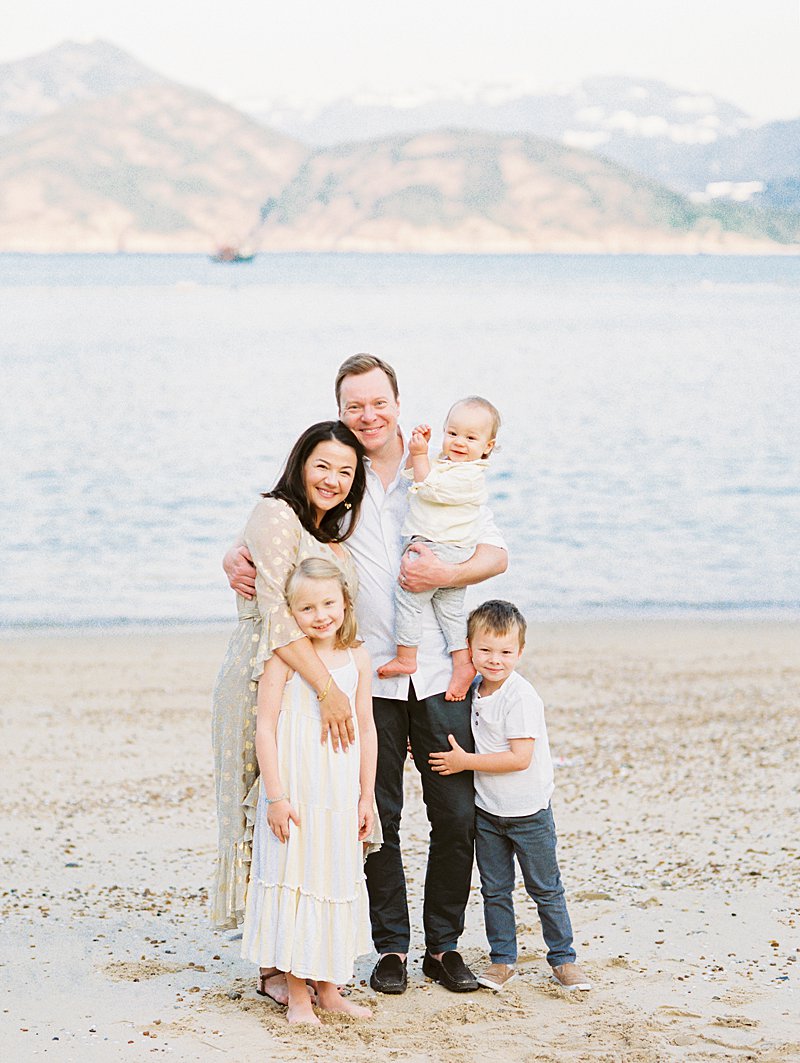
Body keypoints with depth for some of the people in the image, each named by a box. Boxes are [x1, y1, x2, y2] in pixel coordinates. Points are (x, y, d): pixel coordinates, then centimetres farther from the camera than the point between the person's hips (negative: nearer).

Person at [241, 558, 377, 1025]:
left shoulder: (357, 658, 4)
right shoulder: (284, 658, -9)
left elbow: (366, 728, 9)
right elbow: (265, 727, -10)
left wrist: (366, 797, 8)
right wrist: (275, 795, -14)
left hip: (340, 794, 5)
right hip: (294, 791, -5)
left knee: (338, 879, 11)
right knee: (293, 880, 0)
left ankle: (329, 989, 23)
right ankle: (298, 994, 8)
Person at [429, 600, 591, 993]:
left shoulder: (521, 697, -21)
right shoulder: (475, 690, 1)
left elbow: (520, 757, -26)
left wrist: (465, 762, -20)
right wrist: (439, 752, 3)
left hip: (528, 812, -6)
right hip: (486, 810, 6)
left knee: (546, 888, 6)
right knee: (494, 889, 10)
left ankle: (563, 958, 18)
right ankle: (502, 959, 21)